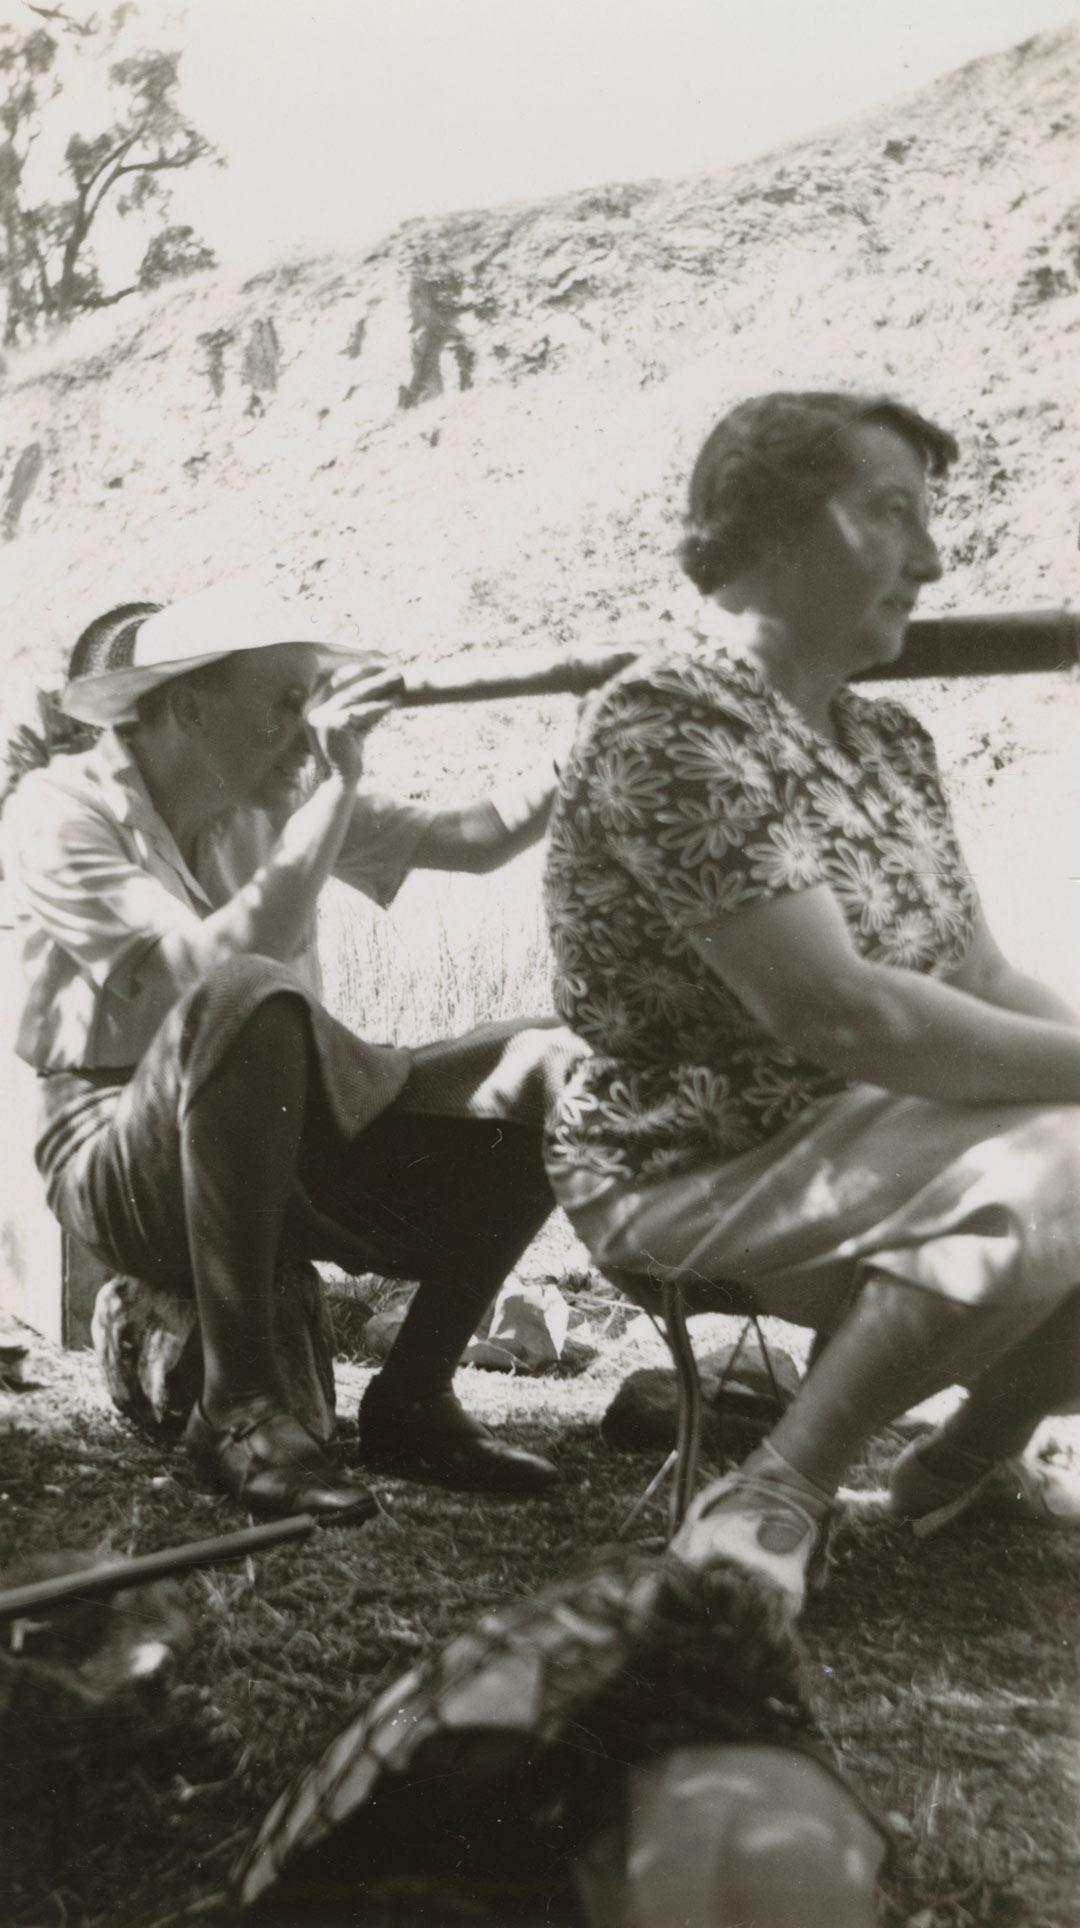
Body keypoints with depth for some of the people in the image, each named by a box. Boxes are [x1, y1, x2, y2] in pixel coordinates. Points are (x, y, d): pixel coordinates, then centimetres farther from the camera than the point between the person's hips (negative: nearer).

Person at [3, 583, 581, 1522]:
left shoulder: (276, 799, 5)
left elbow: (474, 838, 4)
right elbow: (220, 969, -27)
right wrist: (336, 786, -24)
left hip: (287, 1133, 6)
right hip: (122, 1162, -6)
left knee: (549, 1070, -11)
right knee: (244, 996, -38)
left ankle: (412, 1398, -4)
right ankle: (239, 1406, -28)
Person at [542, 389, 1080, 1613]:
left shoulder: (889, 742, 11)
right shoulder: (668, 725, -19)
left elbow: (979, 980, 7)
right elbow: (831, 1011, -27)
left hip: (862, 1147, 9)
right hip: (694, 1176, -9)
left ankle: (969, 1459, 20)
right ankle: (770, 1504, -14)